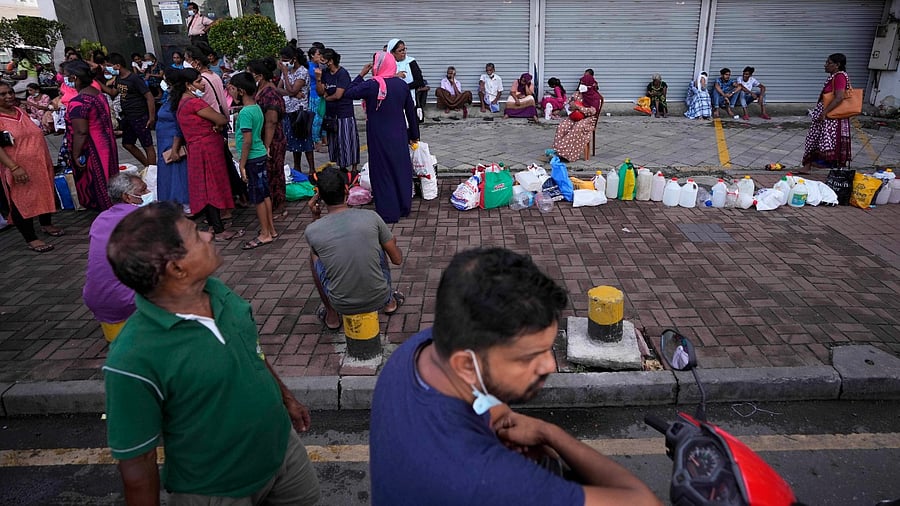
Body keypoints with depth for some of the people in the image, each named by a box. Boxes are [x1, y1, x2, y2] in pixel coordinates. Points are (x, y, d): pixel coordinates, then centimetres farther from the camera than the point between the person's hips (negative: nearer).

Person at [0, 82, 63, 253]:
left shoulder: (21, 112, 9)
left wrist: (48, 162, 19)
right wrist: (14, 167, -28)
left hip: (40, 165, 7)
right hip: (19, 171, -7)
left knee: (44, 194, 19)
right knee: (21, 202, 1)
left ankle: (46, 224, 39)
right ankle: (31, 239, 8)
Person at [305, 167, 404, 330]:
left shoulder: (311, 231, -11)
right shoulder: (371, 217, -11)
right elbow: (397, 260, 0)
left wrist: (315, 216, 7)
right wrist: (392, 243, 20)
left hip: (342, 305, -1)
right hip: (378, 298, 1)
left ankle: (331, 315, 30)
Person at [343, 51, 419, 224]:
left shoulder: (371, 85, -16)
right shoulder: (402, 84, -1)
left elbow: (348, 93, -6)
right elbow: (411, 112, 6)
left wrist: (361, 74, 0)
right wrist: (414, 134, 16)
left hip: (379, 137, -4)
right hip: (399, 136, 5)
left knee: (382, 171, 5)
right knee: (401, 169, 15)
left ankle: (388, 213, 8)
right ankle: (404, 208, 25)